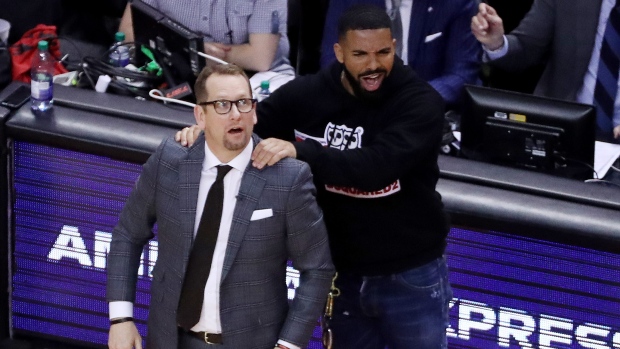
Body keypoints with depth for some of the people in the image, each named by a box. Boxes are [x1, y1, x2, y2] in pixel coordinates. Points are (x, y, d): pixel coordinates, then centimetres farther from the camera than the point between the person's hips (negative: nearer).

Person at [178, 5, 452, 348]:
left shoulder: (420, 102, -17)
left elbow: (377, 167, -31)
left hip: (410, 278, -3)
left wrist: (298, 151, -39)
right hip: (343, 272, 4)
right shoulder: (308, 94, -5)